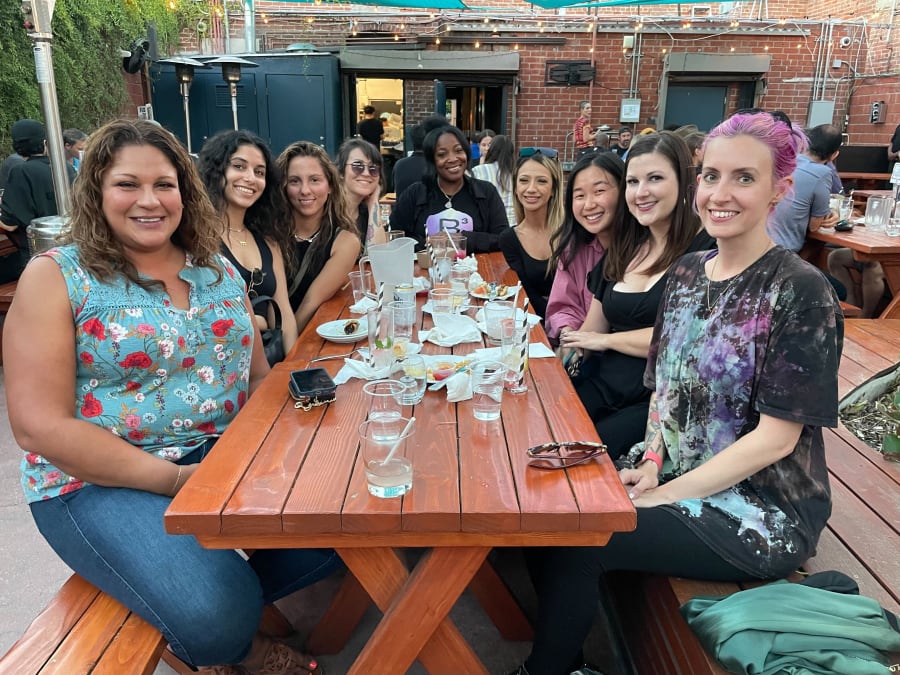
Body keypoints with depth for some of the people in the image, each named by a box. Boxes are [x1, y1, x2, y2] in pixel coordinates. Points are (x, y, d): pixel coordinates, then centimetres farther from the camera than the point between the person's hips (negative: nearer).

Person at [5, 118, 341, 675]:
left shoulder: (219, 270, 9)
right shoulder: (56, 277, -6)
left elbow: (258, 374, 11)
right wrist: (173, 478, -19)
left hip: (227, 455, 6)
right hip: (102, 480, -5)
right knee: (217, 619, -26)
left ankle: (232, 595, 12)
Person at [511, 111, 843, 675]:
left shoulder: (800, 291, -17)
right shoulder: (687, 272, 4)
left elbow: (775, 438, -18)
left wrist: (662, 496, -18)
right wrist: (652, 464, -5)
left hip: (762, 513, -6)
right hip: (678, 480, 6)